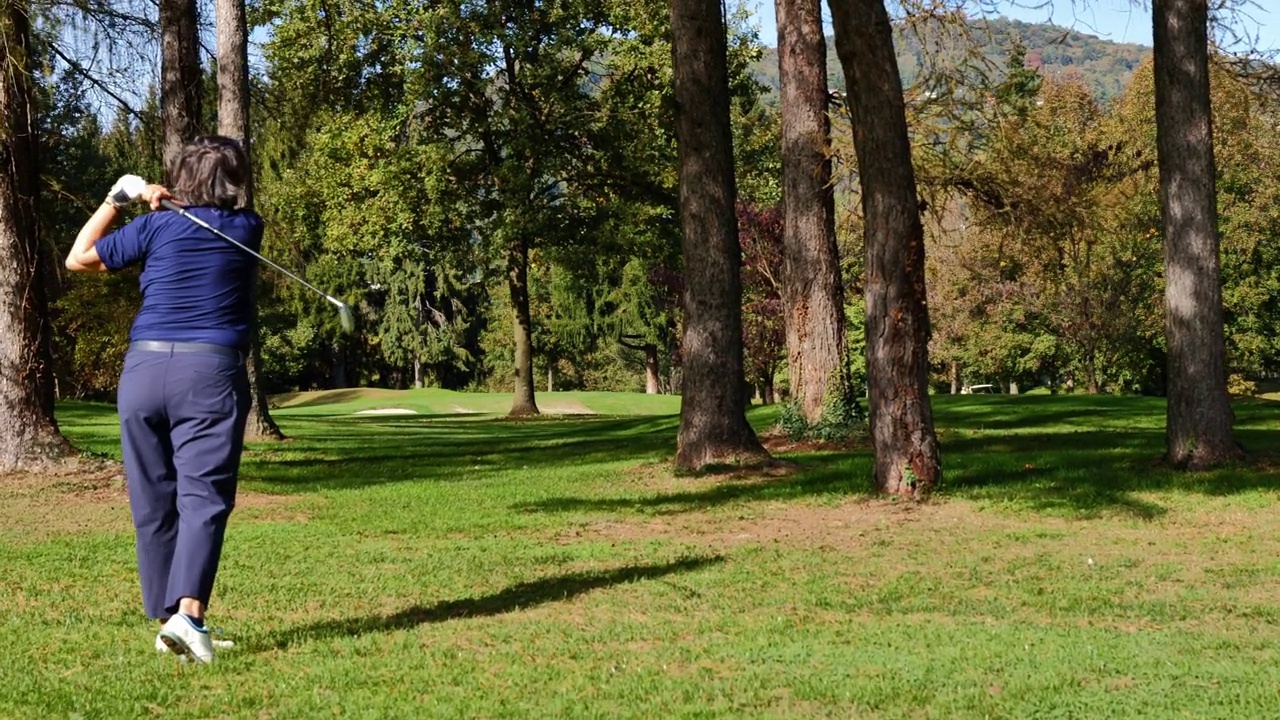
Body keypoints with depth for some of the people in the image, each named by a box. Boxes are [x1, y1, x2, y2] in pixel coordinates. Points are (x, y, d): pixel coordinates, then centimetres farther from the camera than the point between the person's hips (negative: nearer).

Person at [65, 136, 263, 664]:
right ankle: (187, 612, -26)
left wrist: (118, 197, 18)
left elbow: (78, 259, 14)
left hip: (145, 368, 2)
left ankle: (166, 618, 12)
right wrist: (163, 201, 28)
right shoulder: (247, 228, 7)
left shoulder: (156, 227, 5)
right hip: (211, 370, -2)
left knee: (153, 503, 9)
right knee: (203, 496, -8)